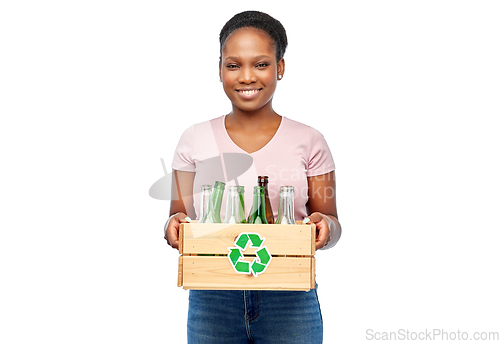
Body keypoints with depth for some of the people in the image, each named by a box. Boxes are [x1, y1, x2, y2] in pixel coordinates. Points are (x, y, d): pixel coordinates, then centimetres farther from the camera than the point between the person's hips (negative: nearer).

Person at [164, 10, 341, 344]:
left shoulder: (308, 141, 1)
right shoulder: (195, 140, 4)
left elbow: (332, 225, 5)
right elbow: (180, 214, 8)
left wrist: (325, 226, -17)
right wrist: (175, 224, -14)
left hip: (289, 300, 0)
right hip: (211, 300, 1)